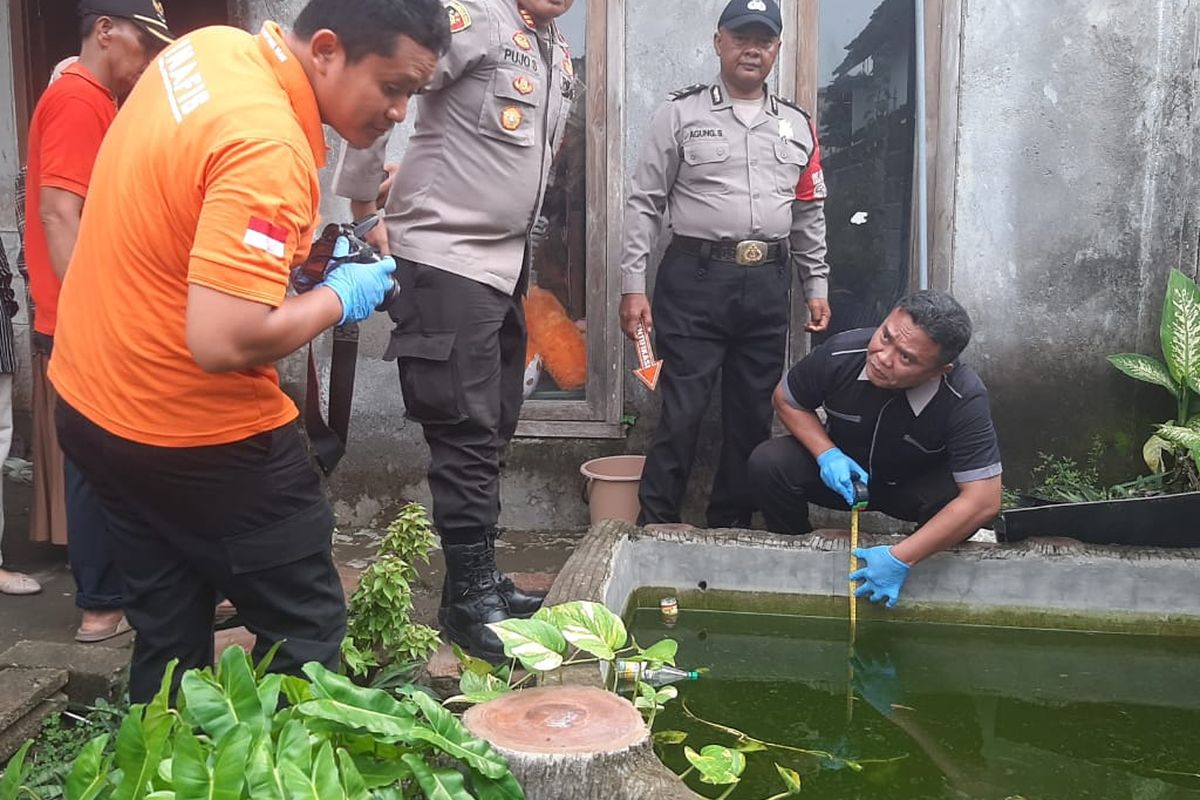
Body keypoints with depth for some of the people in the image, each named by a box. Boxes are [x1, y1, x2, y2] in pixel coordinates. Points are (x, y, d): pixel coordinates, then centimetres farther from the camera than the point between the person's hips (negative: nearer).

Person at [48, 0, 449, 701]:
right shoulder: (268, 149, -28)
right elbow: (224, 341, -34)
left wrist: (300, 249, 7)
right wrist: (338, 296, -16)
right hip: (194, 438, -9)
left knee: (169, 637, 22)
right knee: (306, 632, 7)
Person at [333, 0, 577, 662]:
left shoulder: (561, 58, 16)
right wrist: (362, 197, -12)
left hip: (507, 263, 9)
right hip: (447, 258, -8)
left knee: (493, 432, 12)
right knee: (466, 432, -5)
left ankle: (481, 578, 23)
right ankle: (469, 595, 6)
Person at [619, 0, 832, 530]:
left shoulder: (797, 126, 14)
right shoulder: (681, 114, 2)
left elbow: (810, 214, 18)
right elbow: (644, 203, -1)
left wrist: (817, 287, 13)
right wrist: (633, 286, -7)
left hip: (768, 286, 4)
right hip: (696, 279, -4)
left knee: (753, 416, 9)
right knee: (682, 412, -5)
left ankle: (731, 529, 23)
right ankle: (655, 528, 8)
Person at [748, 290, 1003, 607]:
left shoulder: (965, 400, -33)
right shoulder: (841, 353, -28)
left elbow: (983, 501, -35)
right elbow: (786, 399, -7)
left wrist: (900, 558, -37)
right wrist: (827, 454, -24)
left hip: (916, 486, -1)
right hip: (842, 467, 1)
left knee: (956, 499, -34)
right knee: (768, 464, -26)